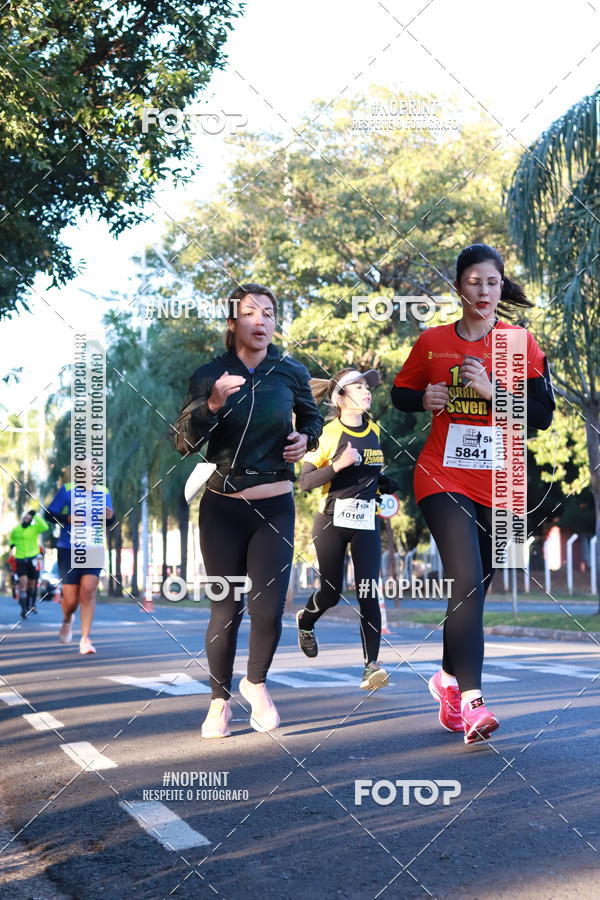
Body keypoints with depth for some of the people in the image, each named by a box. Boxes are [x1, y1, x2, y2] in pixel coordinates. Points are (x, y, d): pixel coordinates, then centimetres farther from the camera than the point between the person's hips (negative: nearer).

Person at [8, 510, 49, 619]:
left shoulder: (35, 528, -2)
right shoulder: (15, 529, 7)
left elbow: (45, 527, -23)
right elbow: (11, 539, 26)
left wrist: (36, 516, -21)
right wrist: (11, 544, 6)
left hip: (32, 558, 0)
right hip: (20, 559, 0)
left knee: (31, 584, 12)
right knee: (23, 582, -16)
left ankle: (30, 605, 33)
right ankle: (23, 609, -18)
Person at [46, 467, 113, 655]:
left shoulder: (102, 491, 8)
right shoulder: (67, 490, -1)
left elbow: (110, 519, 10)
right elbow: (49, 514, -1)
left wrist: (108, 515, -14)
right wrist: (68, 519, -18)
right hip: (68, 549, -2)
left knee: (88, 590, -16)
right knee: (71, 600, -1)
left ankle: (85, 639, -8)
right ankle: (67, 620, 35)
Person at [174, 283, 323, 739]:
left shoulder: (292, 372, 1)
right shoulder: (209, 375, -4)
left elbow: (312, 417, 20)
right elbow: (183, 442, -9)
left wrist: (305, 439, -2)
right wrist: (212, 404, -26)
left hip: (275, 508, 1)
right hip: (222, 508, -1)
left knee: (268, 610, -5)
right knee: (226, 610, 0)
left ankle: (256, 683, 25)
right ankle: (220, 700, 21)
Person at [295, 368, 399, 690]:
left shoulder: (374, 430, 8)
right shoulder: (327, 433, -8)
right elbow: (304, 482, -11)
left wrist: (386, 484, 7)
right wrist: (337, 465, -24)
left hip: (366, 522, 3)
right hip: (332, 521, -3)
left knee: (368, 593, -10)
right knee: (331, 594, 6)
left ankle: (371, 665, -12)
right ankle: (304, 621, 41)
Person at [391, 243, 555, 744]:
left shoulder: (520, 343, 3)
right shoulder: (433, 342, 5)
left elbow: (543, 413, -4)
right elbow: (401, 394, 17)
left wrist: (490, 389, -16)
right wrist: (424, 399, -5)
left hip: (497, 486, 2)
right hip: (443, 478, -2)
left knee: (475, 591, 10)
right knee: (467, 582, -18)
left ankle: (449, 680, 32)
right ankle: (471, 701, -20)